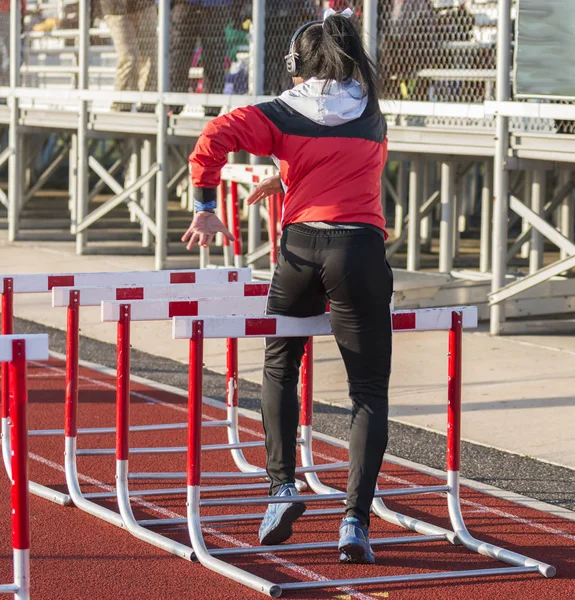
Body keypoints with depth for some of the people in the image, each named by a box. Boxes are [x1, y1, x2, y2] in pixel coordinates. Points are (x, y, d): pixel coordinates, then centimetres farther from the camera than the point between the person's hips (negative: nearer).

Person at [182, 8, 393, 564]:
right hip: (360, 249, 0)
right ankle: (355, 519, -10)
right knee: (369, 392, 2)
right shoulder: (373, 117, 17)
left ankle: (282, 487, 13)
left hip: (300, 246, 0)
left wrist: (204, 207, -2)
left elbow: (216, 136, -7)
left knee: (279, 366, 24)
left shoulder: (281, 114, 7)